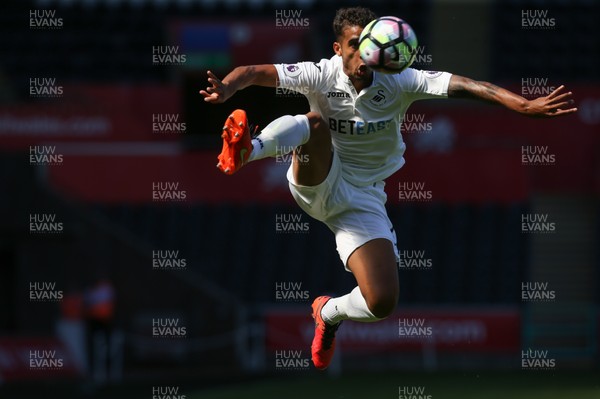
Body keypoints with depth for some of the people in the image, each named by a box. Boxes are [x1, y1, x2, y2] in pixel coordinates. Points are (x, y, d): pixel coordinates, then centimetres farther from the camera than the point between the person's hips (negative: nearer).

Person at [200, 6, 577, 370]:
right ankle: (247, 150, -62)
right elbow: (255, 72, -23)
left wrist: (526, 106, -38)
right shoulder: (322, 75, -13)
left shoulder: (398, 81, -12)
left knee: (382, 303, -13)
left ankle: (330, 312, 22)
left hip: (363, 200, 2)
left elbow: (466, 86, -24)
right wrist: (226, 89, -48)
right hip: (319, 184, -2)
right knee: (314, 122, -33)